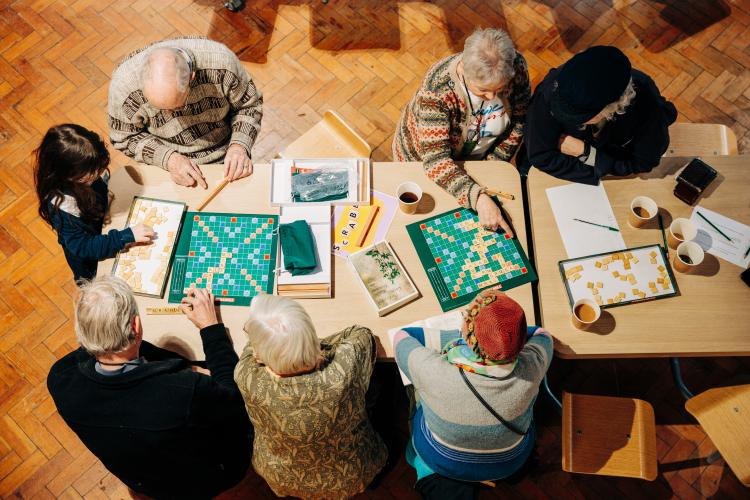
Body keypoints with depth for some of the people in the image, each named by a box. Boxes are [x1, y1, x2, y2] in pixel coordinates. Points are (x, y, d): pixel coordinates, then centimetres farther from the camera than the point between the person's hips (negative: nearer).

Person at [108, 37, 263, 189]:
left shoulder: (221, 63, -26)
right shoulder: (123, 85, -24)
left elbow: (250, 105, -7)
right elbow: (124, 138, -7)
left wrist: (239, 146, -23)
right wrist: (168, 159, -22)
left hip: (225, 159, 0)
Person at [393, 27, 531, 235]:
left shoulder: (516, 66, -29)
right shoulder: (437, 89, -42)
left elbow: (519, 120, -11)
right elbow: (435, 158, -43)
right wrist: (479, 198, -53)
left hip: (476, 156, 3)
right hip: (423, 161, -3)